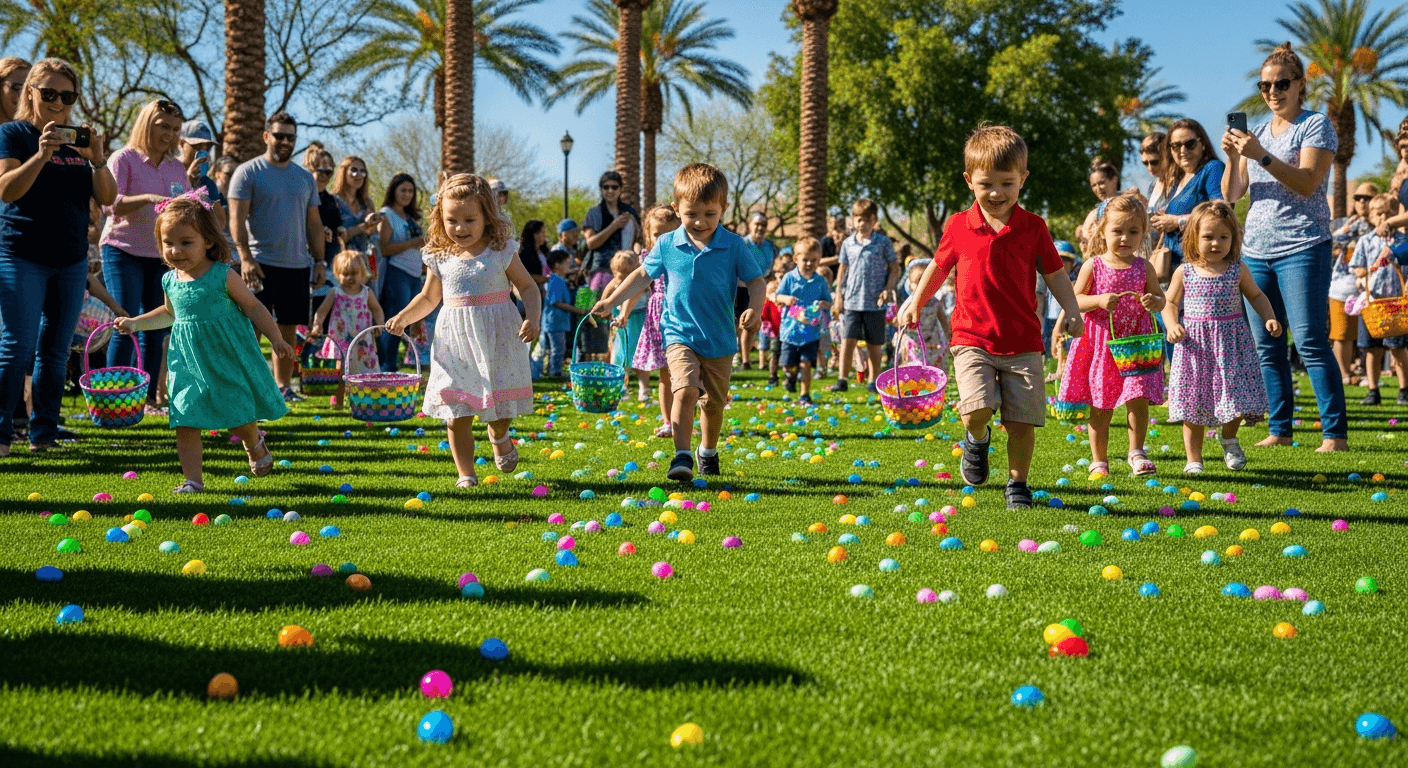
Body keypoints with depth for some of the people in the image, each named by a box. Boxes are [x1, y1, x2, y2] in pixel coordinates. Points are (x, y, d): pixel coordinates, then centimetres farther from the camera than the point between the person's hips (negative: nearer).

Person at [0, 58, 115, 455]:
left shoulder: (79, 140, 12)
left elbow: (107, 198, 5)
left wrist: (97, 159, -13)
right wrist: (42, 154, -28)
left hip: (71, 260, 5)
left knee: (55, 352, 8)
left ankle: (44, 432, 14)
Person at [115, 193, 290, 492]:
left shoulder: (223, 276, -11)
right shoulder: (170, 282, 3)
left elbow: (253, 307, -4)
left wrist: (277, 340, -8)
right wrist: (135, 323, 19)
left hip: (228, 358, -4)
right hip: (189, 364, 4)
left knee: (239, 419, 2)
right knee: (186, 424, -3)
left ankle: (254, 444, 36)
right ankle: (193, 480, 5)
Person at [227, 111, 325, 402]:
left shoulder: (305, 178, 15)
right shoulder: (248, 172, -2)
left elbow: (313, 223, 18)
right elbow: (237, 218, -8)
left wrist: (319, 261, 10)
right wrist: (245, 258, -17)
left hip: (298, 266, 5)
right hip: (261, 264, -5)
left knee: (289, 329, 8)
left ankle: (283, 386, 16)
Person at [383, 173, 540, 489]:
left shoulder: (501, 251, -3)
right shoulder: (440, 257, 4)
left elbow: (528, 287, 4)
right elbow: (428, 297, 16)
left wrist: (533, 318, -12)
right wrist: (403, 317, 1)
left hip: (496, 339, -2)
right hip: (455, 342, 2)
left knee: (499, 410, 5)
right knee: (457, 416, -1)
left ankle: (499, 435, 41)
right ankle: (466, 474, 10)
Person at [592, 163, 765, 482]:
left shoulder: (733, 246, -6)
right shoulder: (667, 245, -2)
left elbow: (756, 280, -1)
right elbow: (644, 275, 12)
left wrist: (755, 309, -21)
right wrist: (611, 302, 10)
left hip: (721, 339, 1)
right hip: (680, 336, -1)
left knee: (714, 402, 14)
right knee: (685, 391, -22)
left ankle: (708, 452, 37)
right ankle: (682, 456, -22)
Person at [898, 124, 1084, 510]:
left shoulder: (1033, 227, 2)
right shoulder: (959, 226, 2)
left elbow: (1055, 273, 7)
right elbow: (940, 266, 19)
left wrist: (1072, 311, -6)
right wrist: (915, 303, 23)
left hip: (1022, 341, 1)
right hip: (972, 337, -1)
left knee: (1022, 420, -1)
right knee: (978, 407, -21)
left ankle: (1017, 484, 20)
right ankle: (976, 440, 15)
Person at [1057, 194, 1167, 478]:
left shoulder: (1143, 268, 3)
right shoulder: (1093, 266, -1)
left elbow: (1161, 299, 9)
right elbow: (1075, 300, -2)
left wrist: (1154, 302, -15)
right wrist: (1099, 300, -20)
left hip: (1136, 342, 1)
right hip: (1101, 343, -1)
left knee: (1138, 400, -11)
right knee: (1100, 408, 6)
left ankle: (1136, 452, 7)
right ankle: (1099, 460, 18)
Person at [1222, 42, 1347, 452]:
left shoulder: (1316, 125, 0)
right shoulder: (1256, 133, 17)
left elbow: (1306, 183, -14)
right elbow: (1230, 195, 11)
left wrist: (1261, 156, -23)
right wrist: (1232, 157, -7)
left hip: (1302, 247, -6)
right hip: (1256, 249, 6)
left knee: (1310, 342, -12)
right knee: (1267, 347, 4)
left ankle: (1336, 433, -10)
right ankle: (1280, 430, 10)